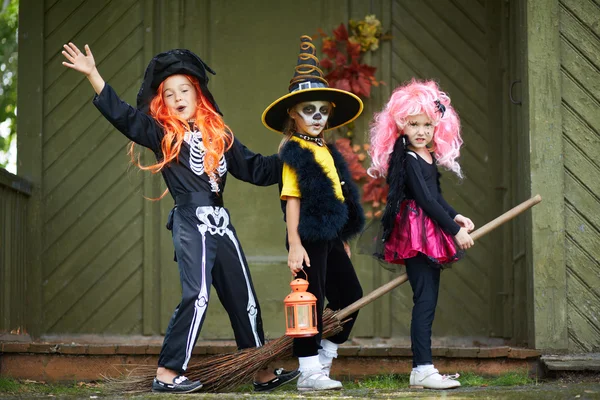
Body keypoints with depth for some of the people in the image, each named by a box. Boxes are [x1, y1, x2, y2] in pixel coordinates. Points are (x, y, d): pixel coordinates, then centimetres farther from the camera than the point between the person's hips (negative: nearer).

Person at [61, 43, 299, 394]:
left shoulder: (219, 134, 15)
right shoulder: (162, 133, 3)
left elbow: (255, 170, 20)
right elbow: (122, 114, -8)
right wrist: (92, 74, -16)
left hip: (221, 223, 5)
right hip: (191, 223, -5)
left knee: (243, 296, 9)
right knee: (197, 294, -21)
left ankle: (263, 373, 20)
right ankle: (168, 374, -16)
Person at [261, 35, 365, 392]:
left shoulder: (327, 151, 15)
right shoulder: (294, 154, -9)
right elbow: (292, 200, -14)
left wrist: (344, 240, 19)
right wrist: (295, 245, -18)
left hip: (331, 236, 9)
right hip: (309, 235, -8)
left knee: (351, 295, 11)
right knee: (311, 301, -3)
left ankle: (324, 355, 23)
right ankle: (309, 371, 5)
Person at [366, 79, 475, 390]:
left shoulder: (430, 159, 15)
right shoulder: (407, 160, -13)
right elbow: (425, 200, -17)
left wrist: (455, 217, 9)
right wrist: (455, 230, -14)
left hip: (431, 235, 10)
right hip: (414, 235, -10)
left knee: (428, 300, 10)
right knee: (425, 300, -13)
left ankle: (422, 368, 15)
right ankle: (422, 370, -15)